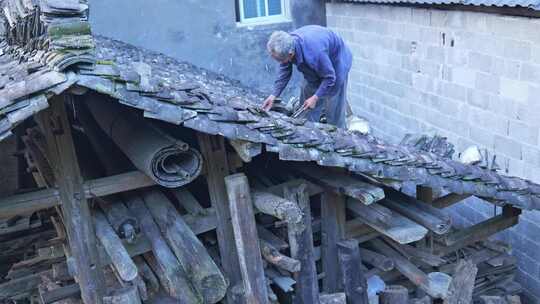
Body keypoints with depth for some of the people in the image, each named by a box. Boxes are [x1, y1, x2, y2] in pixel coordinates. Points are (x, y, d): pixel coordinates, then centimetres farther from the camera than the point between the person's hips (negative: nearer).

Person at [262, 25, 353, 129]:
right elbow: (284, 72, -8)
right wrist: (273, 95, -13)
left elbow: (329, 78, -31)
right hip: (316, 66, 7)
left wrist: (315, 98, -27)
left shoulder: (314, 52, -45)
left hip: (336, 62, -7)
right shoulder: (286, 45, -24)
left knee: (334, 109, -4)